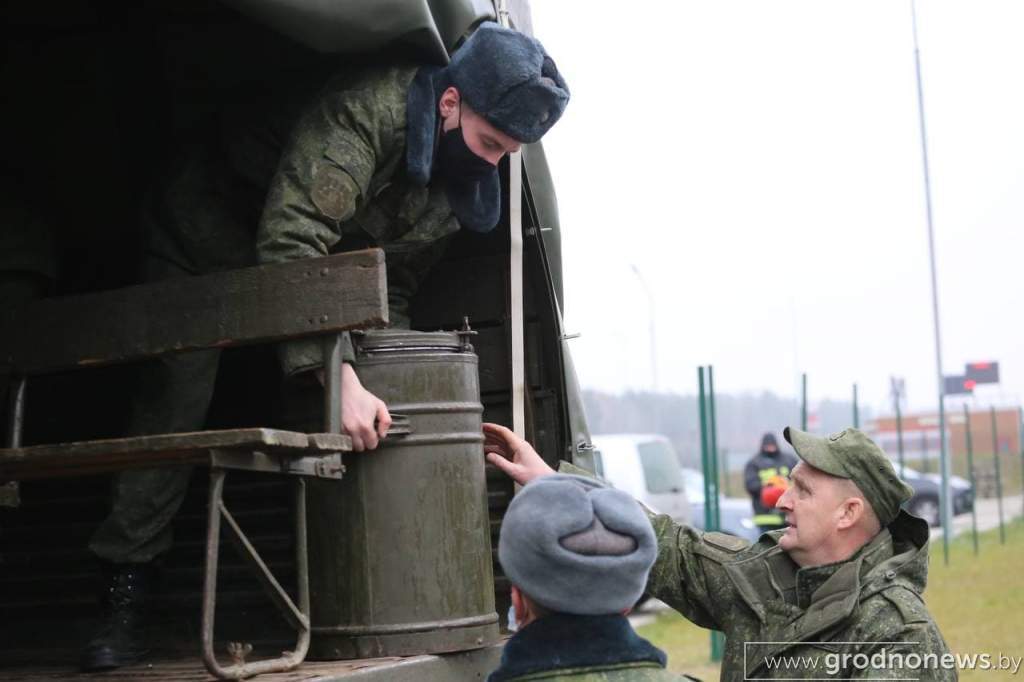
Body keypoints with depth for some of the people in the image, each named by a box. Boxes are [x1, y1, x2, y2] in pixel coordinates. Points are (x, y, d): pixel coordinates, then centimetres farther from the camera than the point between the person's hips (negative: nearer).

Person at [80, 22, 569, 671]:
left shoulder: (462, 180, -12)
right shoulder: (361, 112, -39)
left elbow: (394, 288, -3)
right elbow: (289, 244, -47)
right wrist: (339, 375, -52)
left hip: (313, 254, 7)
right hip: (211, 222, -6)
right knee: (178, 394, -14)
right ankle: (126, 590, -5)